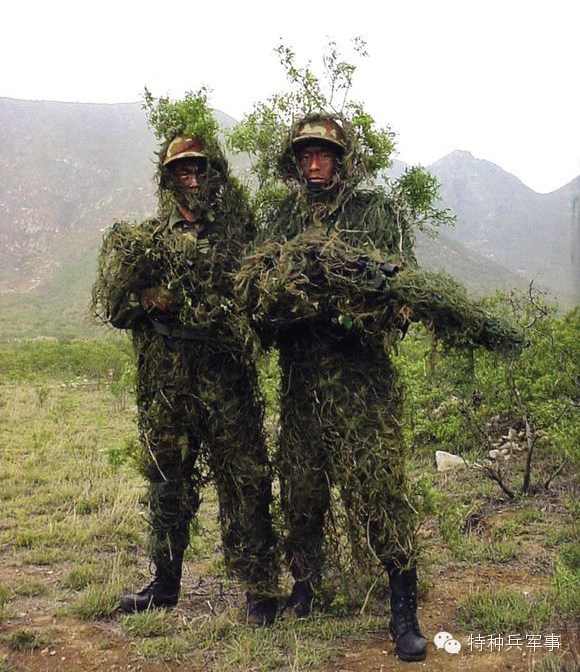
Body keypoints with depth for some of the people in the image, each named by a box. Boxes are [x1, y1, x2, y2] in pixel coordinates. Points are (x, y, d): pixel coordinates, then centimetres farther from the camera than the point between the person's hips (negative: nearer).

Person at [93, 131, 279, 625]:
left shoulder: (241, 232, 6)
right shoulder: (145, 238, 9)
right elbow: (113, 309, 5)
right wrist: (153, 299, -13)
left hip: (228, 380, -2)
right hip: (164, 384, 2)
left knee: (244, 482, 0)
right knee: (167, 482, 14)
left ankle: (260, 588, 12)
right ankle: (165, 583, 29)